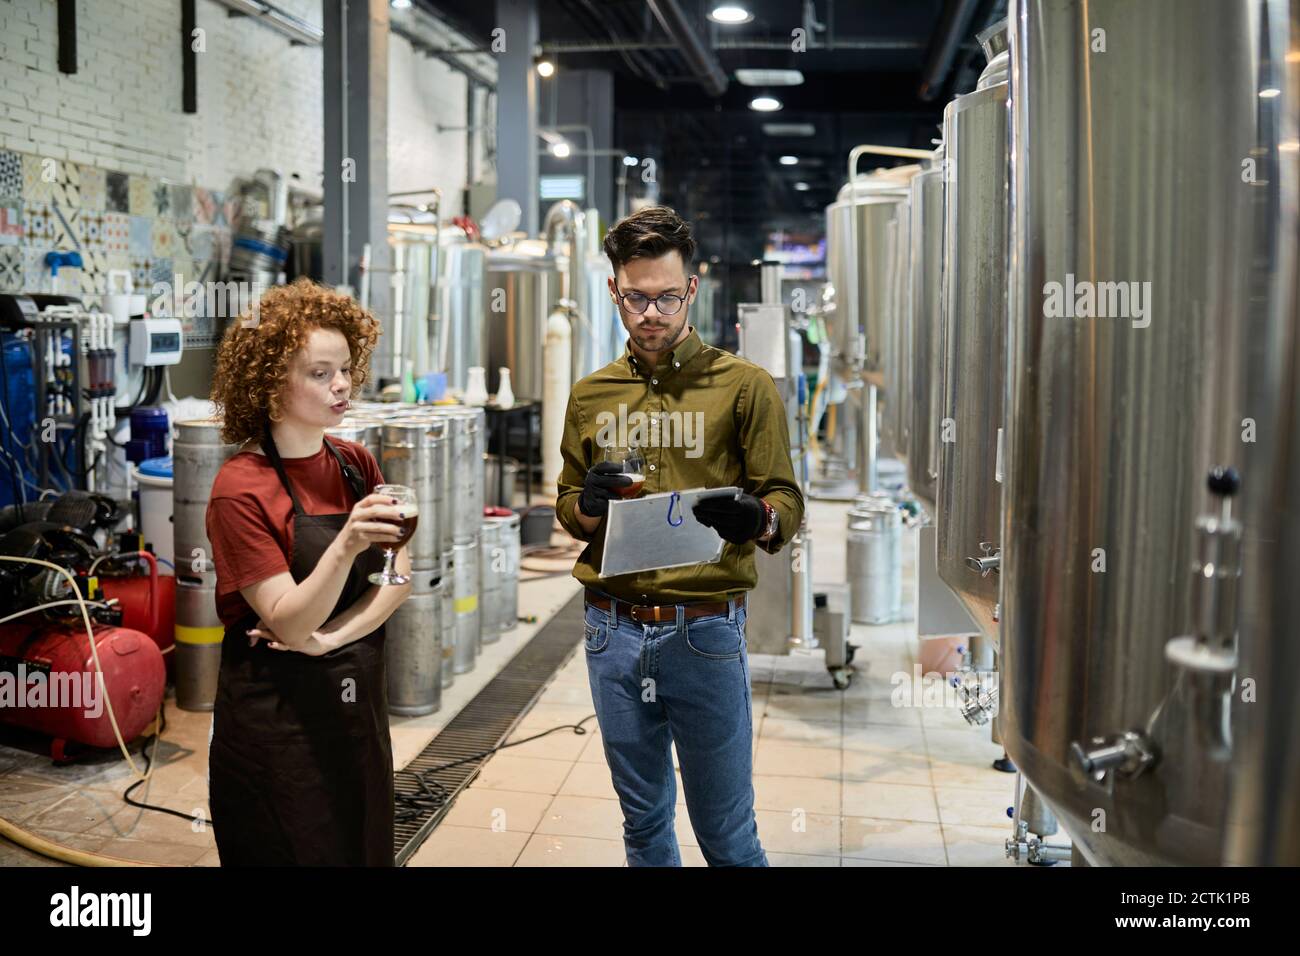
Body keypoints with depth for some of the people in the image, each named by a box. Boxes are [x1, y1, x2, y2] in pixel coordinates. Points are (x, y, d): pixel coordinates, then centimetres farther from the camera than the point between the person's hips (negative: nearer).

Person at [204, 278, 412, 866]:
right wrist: (345, 547, -37)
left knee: (366, 848, 19)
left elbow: (398, 579, -1)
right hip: (278, 718, -6)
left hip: (358, 701, 6)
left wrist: (328, 638, -16)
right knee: (298, 851, 8)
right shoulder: (240, 489, -16)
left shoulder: (354, 464, 3)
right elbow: (289, 625, -21)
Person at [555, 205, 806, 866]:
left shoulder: (744, 386, -1)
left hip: (704, 631, -3)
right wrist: (590, 506, -9)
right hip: (613, 630, 4)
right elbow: (567, 511, 15)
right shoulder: (590, 396, 10)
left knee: (727, 836, 5)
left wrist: (757, 517, -28)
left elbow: (787, 503, -4)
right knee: (643, 824, 17)